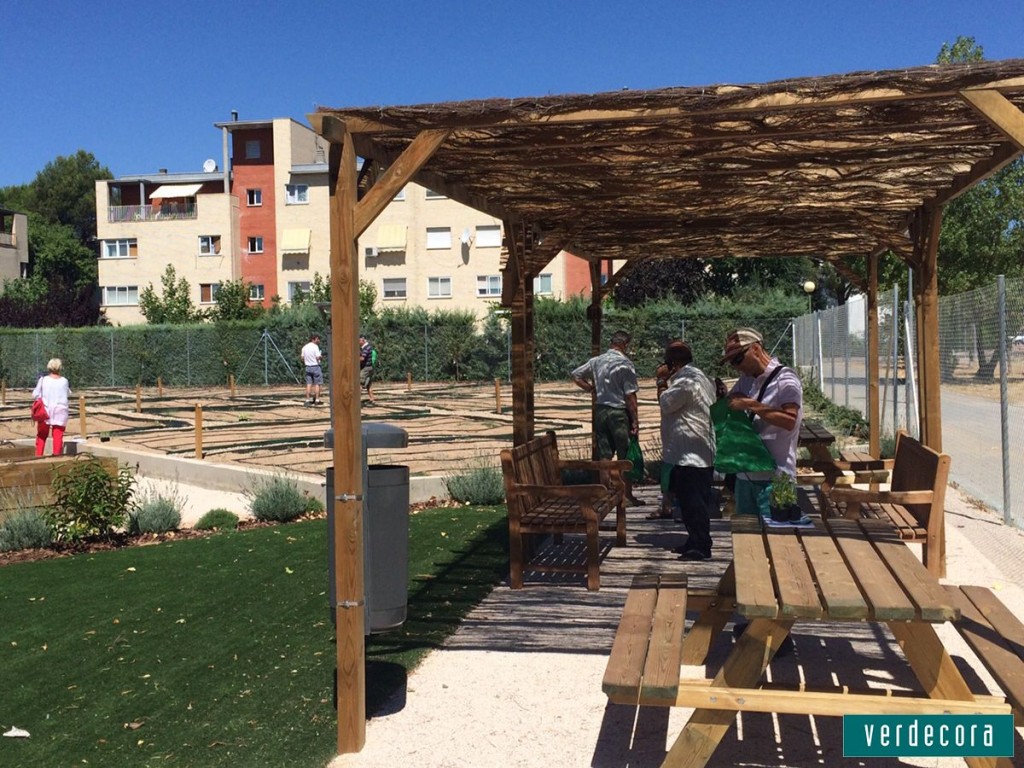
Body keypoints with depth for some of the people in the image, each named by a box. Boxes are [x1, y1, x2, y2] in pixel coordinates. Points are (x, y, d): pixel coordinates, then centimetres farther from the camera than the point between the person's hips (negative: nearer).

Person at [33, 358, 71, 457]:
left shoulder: (43, 380, -5)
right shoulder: (64, 381, -3)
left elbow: (34, 395, 0)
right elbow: (68, 394, 13)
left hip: (45, 411, 1)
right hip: (60, 411, -1)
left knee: (41, 436, 14)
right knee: (58, 436, 1)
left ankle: (38, 456, 14)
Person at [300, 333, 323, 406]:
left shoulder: (304, 347, 8)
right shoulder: (315, 346, -13)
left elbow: (302, 357, 9)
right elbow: (318, 357, -18)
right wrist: (321, 356, 2)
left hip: (308, 367, 6)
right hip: (315, 366, -6)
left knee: (309, 384, 7)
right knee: (317, 384, 2)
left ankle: (308, 400, 5)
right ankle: (317, 400, 3)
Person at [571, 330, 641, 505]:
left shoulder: (597, 361, 6)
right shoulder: (625, 363, -12)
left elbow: (575, 375, 13)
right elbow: (630, 395, -13)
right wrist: (635, 420, -9)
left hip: (600, 410, 6)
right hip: (620, 412, -6)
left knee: (603, 456, 11)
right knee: (626, 457, 4)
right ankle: (627, 495, 9)